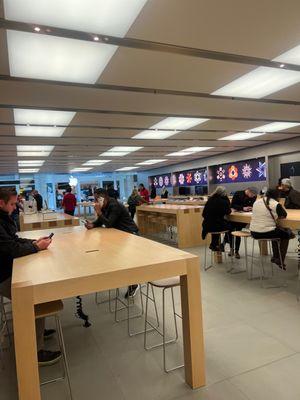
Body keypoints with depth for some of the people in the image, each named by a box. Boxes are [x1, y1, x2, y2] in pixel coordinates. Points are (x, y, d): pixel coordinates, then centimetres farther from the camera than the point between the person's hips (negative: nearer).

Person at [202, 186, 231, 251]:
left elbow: (203, 214, 9)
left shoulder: (210, 199, 4)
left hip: (206, 226, 5)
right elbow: (228, 212, 9)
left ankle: (213, 245, 42)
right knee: (230, 225, 24)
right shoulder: (224, 201, -9)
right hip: (217, 226, -5)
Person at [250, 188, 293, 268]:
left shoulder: (256, 202, 8)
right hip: (267, 233, -6)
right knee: (286, 234, 24)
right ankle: (280, 261, 27)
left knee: (277, 230, 35)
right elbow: (284, 215, 5)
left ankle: (275, 257, 42)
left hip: (254, 233, 7)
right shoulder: (276, 204, -10)